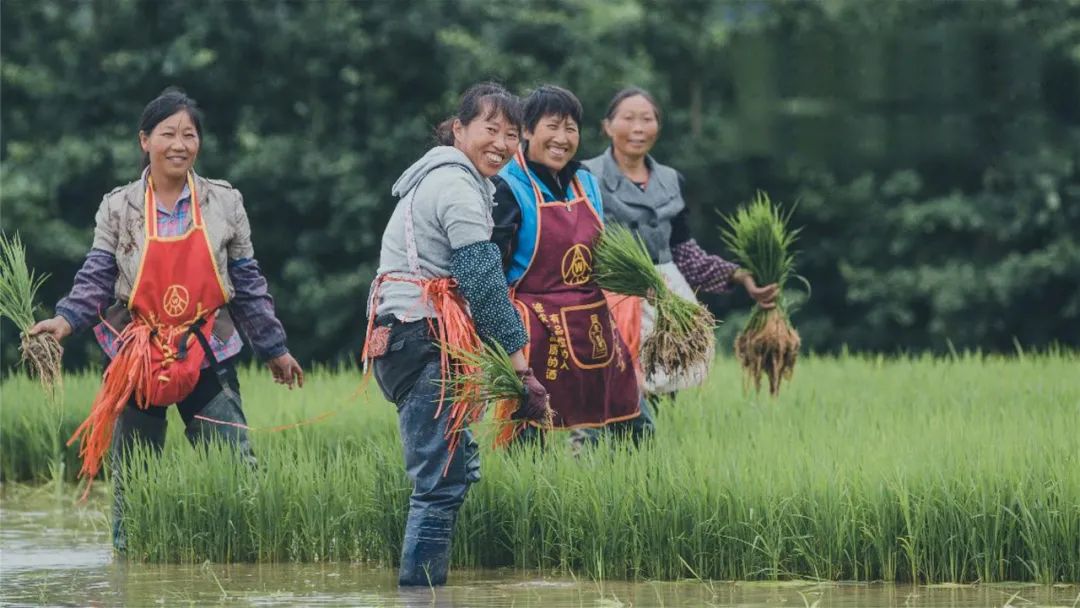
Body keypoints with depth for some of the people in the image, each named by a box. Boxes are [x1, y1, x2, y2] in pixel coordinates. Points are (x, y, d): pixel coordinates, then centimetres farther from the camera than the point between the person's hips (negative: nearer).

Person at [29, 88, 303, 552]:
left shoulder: (224, 203, 5)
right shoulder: (118, 208, 2)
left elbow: (247, 285, 9)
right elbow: (97, 280, -3)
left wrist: (274, 348, 10)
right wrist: (67, 319, -21)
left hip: (208, 356, 0)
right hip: (138, 358, 0)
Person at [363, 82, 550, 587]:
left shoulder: (440, 178, 22)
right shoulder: (458, 186, -11)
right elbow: (484, 282, -16)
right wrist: (520, 368, -15)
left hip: (406, 336, 11)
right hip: (425, 340, -11)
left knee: (457, 469, 15)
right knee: (442, 480, -13)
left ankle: (419, 591, 17)